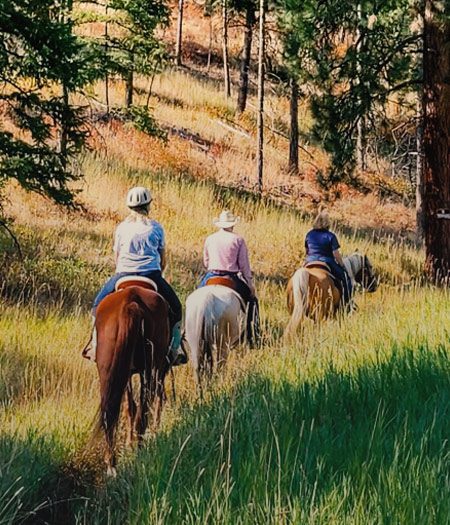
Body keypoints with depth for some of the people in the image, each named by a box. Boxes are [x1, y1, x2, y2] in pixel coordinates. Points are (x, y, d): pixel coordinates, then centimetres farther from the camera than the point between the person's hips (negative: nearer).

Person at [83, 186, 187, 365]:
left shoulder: (121, 228, 8)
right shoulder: (156, 228, 6)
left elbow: (117, 258, 13)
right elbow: (163, 261, 10)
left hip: (123, 275, 1)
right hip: (152, 275, 0)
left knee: (99, 303, 20)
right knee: (175, 308, 17)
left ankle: (96, 345, 8)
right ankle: (175, 349, 9)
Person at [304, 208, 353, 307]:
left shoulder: (309, 235, 4)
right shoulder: (330, 236, -11)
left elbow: (307, 251, 14)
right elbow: (336, 254, -12)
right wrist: (342, 265, 3)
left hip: (311, 262, 5)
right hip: (327, 262, -5)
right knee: (344, 277, 9)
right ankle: (346, 302, 7)